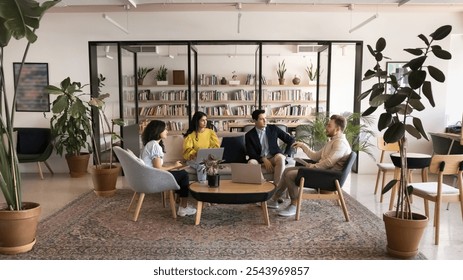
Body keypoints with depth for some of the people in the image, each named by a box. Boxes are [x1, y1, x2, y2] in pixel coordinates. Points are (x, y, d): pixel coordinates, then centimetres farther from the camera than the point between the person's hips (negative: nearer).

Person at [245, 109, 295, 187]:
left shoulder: (273, 128, 2)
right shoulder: (249, 135, 0)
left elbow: (291, 140, 5)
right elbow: (251, 153, -6)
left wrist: (285, 155, -6)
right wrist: (264, 160, -21)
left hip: (273, 158, 1)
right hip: (259, 160, 0)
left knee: (280, 158, -34)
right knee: (251, 163, -34)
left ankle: (276, 186, -29)